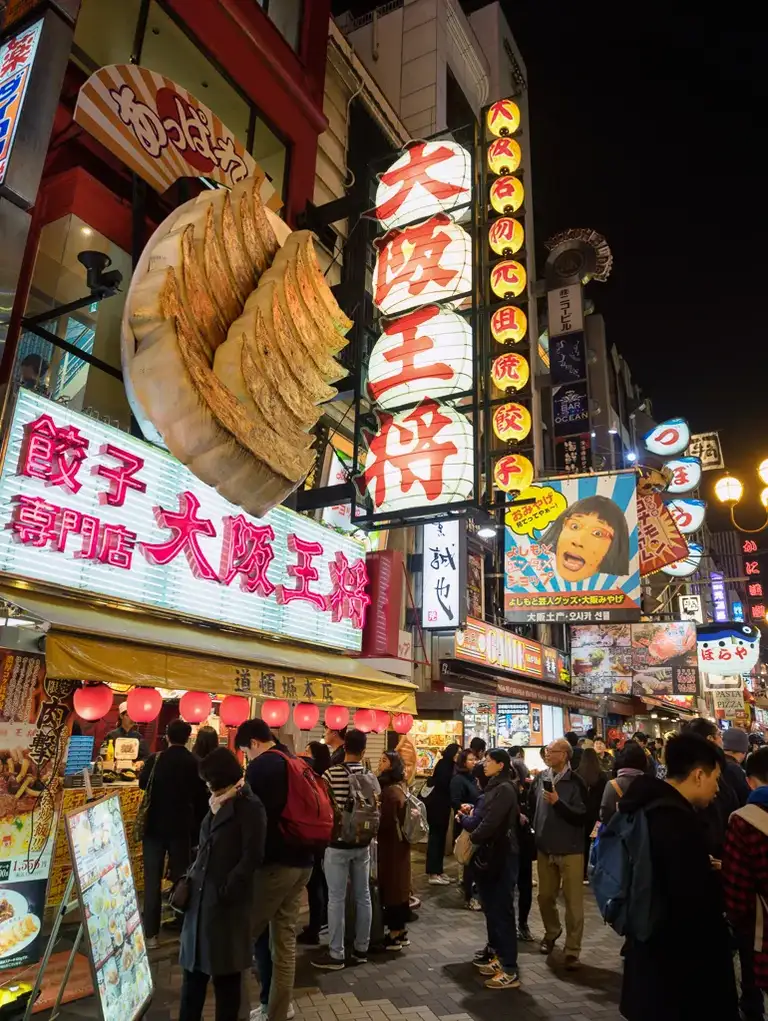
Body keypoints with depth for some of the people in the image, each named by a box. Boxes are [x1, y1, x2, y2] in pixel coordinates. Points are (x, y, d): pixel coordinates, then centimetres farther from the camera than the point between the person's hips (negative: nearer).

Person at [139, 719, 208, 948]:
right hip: (182, 827, 1)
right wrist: (198, 829, 8)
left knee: (152, 879, 7)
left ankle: (151, 933, 8)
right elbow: (201, 798, -3)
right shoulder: (195, 763, -9)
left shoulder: (154, 760, -11)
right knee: (181, 877, 13)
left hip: (155, 826, -1)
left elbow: (142, 784, 8)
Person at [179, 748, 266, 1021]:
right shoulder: (217, 803, 12)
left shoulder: (249, 806, -13)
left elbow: (252, 856, -16)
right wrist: (192, 877, 9)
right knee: (194, 966, 13)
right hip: (201, 896, 7)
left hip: (226, 901, -7)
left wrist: (227, 889, -16)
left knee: (225, 971, 6)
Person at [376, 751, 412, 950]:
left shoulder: (390, 790, -21)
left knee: (390, 886, 0)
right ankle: (401, 932, 25)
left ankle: (394, 936, 10)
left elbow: (386, 821, -23)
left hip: (390, 845, -9)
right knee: (399, 885, 15)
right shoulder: (399, 787, 9)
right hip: (398, 843, 9)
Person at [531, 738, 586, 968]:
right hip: (545, 847, 5)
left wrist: (557, 802, -26)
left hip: (570, 850, -5)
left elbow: (581, 817, -19)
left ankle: (572, 950, 18)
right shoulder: (541, 778, 0)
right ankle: (552, 932, 43)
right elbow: (532, 803, 13)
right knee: (545, 896, 18)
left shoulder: (575, 782, -15)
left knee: (573, 901, 5)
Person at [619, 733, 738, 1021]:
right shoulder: (680, 821, -27)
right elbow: (696, 902, -26)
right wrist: (718, 876, -8)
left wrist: (705, 870, 11)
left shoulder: (648, 805, 5)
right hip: (676, 958, -9)